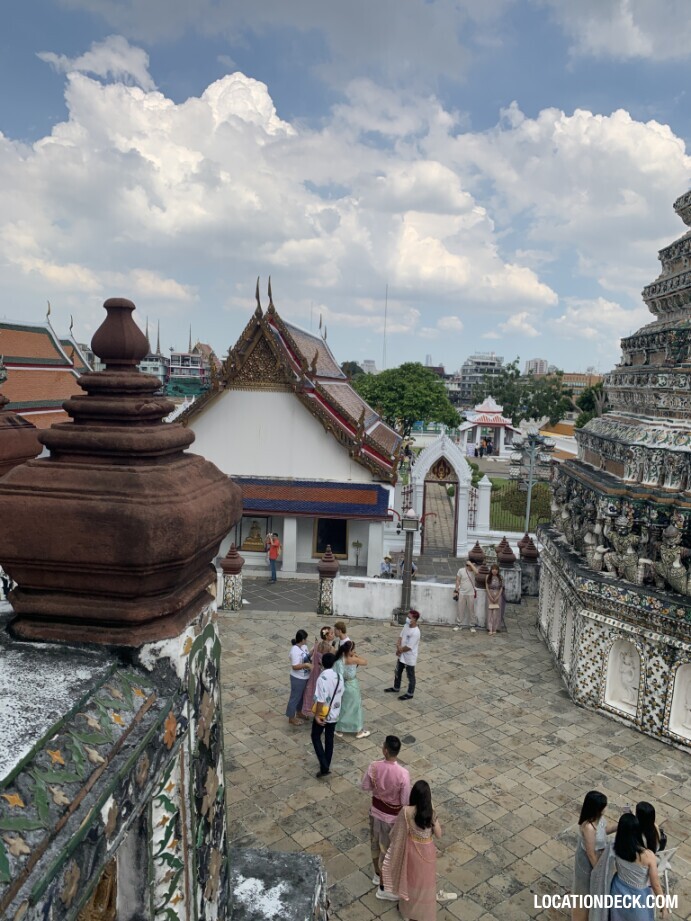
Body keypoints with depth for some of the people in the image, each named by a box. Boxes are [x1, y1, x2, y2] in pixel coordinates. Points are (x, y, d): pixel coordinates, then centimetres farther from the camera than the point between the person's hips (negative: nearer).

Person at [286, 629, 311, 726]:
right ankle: (291, 718, 25)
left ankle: (299, 713, 45)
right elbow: (295, 666, -29)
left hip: (305, 677, 9)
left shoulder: (304, 646, -2)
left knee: (302, 695, 25)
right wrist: (306, 665, -32)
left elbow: (307, 656, 12)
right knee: (295, 697, 9)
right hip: (298, 678, -9)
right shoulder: (295, 651, -29)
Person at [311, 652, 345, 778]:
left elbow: (320, 700, -26)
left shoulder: (322, 678, -26)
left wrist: (317, 715, -16)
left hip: (323, 714, -6)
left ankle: (324, 767, 4)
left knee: (316, 737, 12)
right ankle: (327, 765, 29)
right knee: (329, 738, 19)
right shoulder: (338, 676, -5)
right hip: (334, 713, 6)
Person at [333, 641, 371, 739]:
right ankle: (359, 731, 28)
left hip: (343, 686, 5)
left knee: (342, 708, 20)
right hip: (352, 687, -5)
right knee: (356, 708, 13)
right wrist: (357, 656, 0)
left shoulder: (340, 659, -10)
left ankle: (339, 730, 32)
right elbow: (365, 662, -11)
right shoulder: (353, 660, -27)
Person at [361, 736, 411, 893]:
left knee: (375, 843, 27)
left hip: (376, 810, 3)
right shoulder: (403, 773, -31)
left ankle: (377, 874, 48)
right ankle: (384, 883, 36)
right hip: (392, 816, -3)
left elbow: (365, 786, -5)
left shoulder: (374, 767, -22)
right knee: (388, 848, 18)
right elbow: (405, 801, -20)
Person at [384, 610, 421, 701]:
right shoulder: (406, 626, -4)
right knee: (397, 672, 24)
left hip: (409, 658, -9)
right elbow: (400, 637, 1)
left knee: (410, 676, 11)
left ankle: (410, 694, 29)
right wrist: (398, 647, -16)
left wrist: (399, 650, -12)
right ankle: (396, 688, 45)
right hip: (401, 655, 9)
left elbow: (408, 647, -27)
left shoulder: (415, 632, -30)